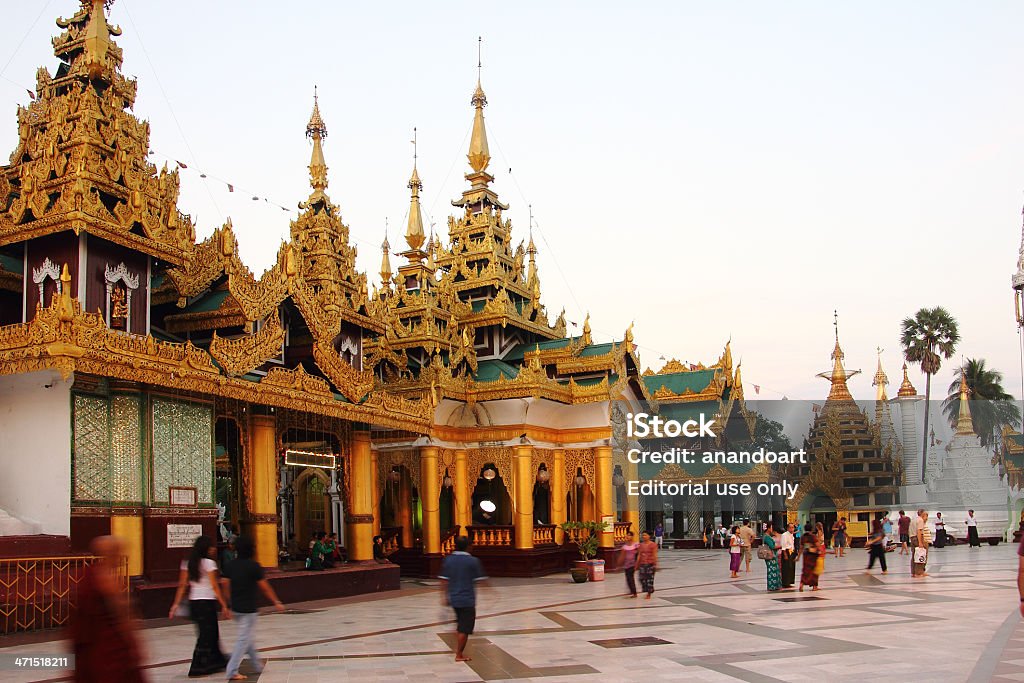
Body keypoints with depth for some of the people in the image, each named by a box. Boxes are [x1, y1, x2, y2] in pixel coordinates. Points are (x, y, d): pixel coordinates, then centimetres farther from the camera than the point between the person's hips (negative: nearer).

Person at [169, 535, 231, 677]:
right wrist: (224, 606, -10)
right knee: (206, 635, 3)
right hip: (207, 602, -7)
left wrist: (176, 604, 7)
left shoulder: (188, 563, 7)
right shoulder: (208, 563, -12)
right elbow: (215, 586, -14)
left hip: (193, 602, 7)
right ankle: (198, 668, 6)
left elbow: (182, 585, 4)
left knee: (212, 633, 19)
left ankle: (217, 661, 28)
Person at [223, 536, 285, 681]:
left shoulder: (230, 566, 4)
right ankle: (232, 671, -4)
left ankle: (258, 665, 30)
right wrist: (276, 603, 0)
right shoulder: (253, 566, -13)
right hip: (248, 609, -7)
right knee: (243, 639, -1)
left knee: (249, 637, 19)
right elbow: (265, 587, -9)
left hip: (236, 608, 7)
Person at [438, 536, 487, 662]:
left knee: (460, 625, 24)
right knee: (465, 628, 3)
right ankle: (459, 655, 8)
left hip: (453, 598, 6)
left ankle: (458, 648, 25)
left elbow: (444, 580, 3)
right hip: (467, 599, -6)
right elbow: (481, 579, -7)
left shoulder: (448, 560, 3)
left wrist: (444, 596, 10)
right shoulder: (473, 561, -9)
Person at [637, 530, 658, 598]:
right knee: (642, 578, 0)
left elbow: (655, 555, -7)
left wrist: (655, 564, -13)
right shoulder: (641, 545, 9)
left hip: (650, 564, -4)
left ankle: (649, 594, 8)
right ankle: (647, 591, 21)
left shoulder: (653, 545, -4)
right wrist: (637, 565, 10)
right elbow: (639, 555, 11)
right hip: (642, 564, 4)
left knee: (649, 579, -2)